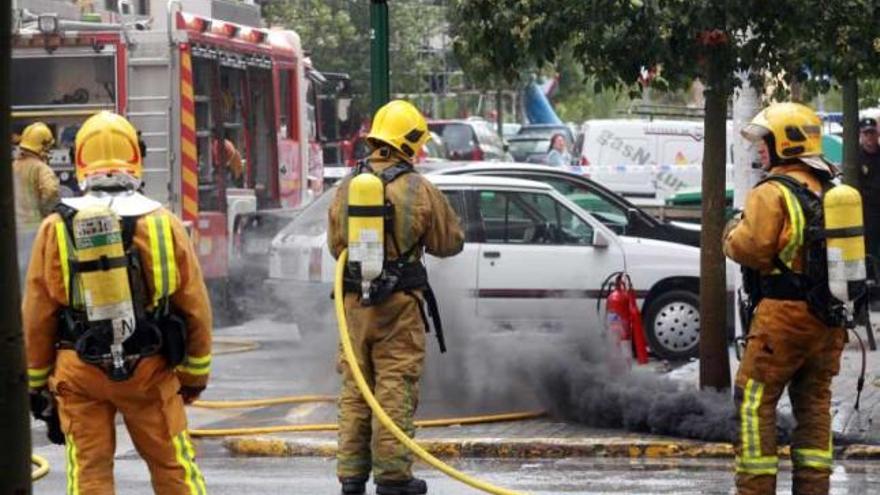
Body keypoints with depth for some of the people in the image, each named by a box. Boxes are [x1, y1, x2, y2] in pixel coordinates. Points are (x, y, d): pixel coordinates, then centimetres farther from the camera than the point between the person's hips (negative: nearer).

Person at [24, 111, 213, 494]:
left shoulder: (56, 228, -4)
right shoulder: (163, 223, -3)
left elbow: (37, 315, 1)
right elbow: (195, 306, 2)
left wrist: (35, 381, 12)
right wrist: (195, 373, 15)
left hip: (78, 373, 0)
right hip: (150, 369, 0)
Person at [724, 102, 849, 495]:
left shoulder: (773, 193, -10)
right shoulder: (832, 191, 13)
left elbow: (751, 248, -17)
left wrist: (733, 234, 2)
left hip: (785, 314, -7)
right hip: (829, 317, 7)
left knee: (754, 402, -1)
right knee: (814, 403, 13)